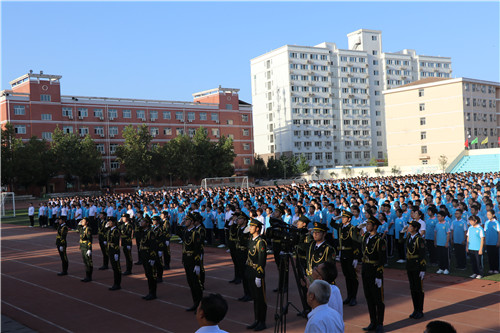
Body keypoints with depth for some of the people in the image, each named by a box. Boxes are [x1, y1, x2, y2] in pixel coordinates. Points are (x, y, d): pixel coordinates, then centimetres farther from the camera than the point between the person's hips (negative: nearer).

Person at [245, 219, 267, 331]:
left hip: (257, 273, -8)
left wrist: (259, 277, -19)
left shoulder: (261, 242, -16)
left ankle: (262, 323, 12)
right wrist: (247, 271, 16)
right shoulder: (251, 240, 9)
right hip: (250, 273, 8)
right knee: (254, 297, 14)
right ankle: (257, 320, 24)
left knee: (260, 298, 2)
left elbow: (262, 261, -18)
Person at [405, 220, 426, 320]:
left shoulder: (419, 239, -17)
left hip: (417, 267, -7)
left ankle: (420, 311, 14)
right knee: (412, 289, 13)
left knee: (419, 289, 3)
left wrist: (423, 270, -18)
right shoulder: (408, 238, 7)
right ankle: (415, 310, 23)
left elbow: (423, 256, -17)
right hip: (409, 267, 8)